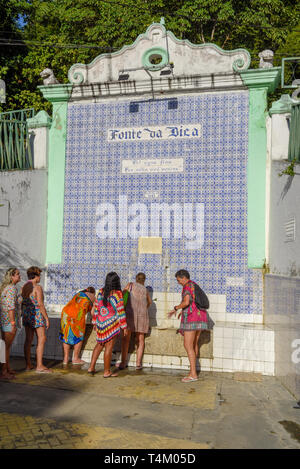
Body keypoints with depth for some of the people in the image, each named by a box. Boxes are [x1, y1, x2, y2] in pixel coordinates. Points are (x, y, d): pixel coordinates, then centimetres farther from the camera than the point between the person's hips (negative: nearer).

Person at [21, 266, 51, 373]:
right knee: (41, 339, -3)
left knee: (28, 340, 12)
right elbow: (40, 304, -19)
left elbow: (22, 303, 12)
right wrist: (47, 318, -14)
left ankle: (28, 364, 18)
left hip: (26, 315, 8)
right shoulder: (37, 287, -15)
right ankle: (39, 366, -4)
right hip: (37, 315, -8)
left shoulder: (24, 287, 7)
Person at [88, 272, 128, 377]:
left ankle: (91, 367, 23)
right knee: (108, 347, 4)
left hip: (101, 324, 6)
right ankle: (107, 372, 14)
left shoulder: (101, 292, 2)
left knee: (99, 344, 21)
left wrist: (95, 322, 19)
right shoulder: (117, 294, -14)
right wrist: (124, 327, -5)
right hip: (112, 325, -5)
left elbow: (95, 308, 8)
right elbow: (120, 311, -13)